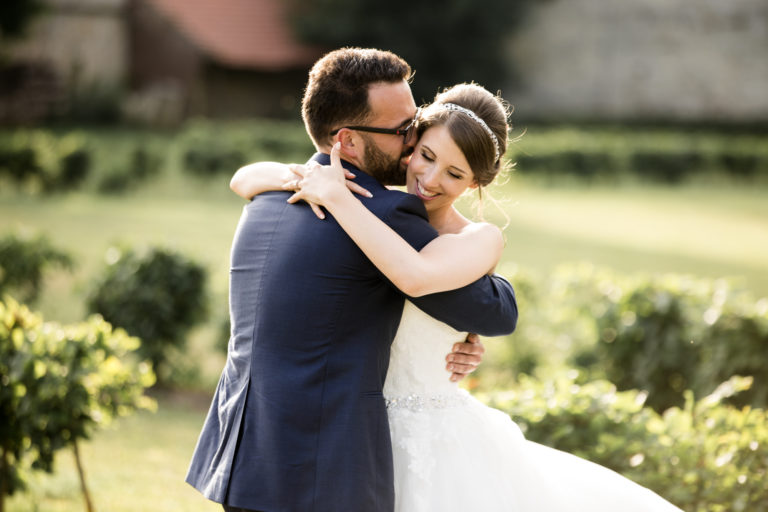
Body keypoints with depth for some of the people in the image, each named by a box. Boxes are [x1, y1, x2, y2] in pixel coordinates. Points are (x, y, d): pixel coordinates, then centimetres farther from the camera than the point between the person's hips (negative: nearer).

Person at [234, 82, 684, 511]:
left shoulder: (479, 242, -9)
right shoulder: (369, 213, 3)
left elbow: (416, 277, -33)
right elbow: (245, 180, 4)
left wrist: (335, 194, -25)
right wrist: (294, 177, -19)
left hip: (436, 446, -4)